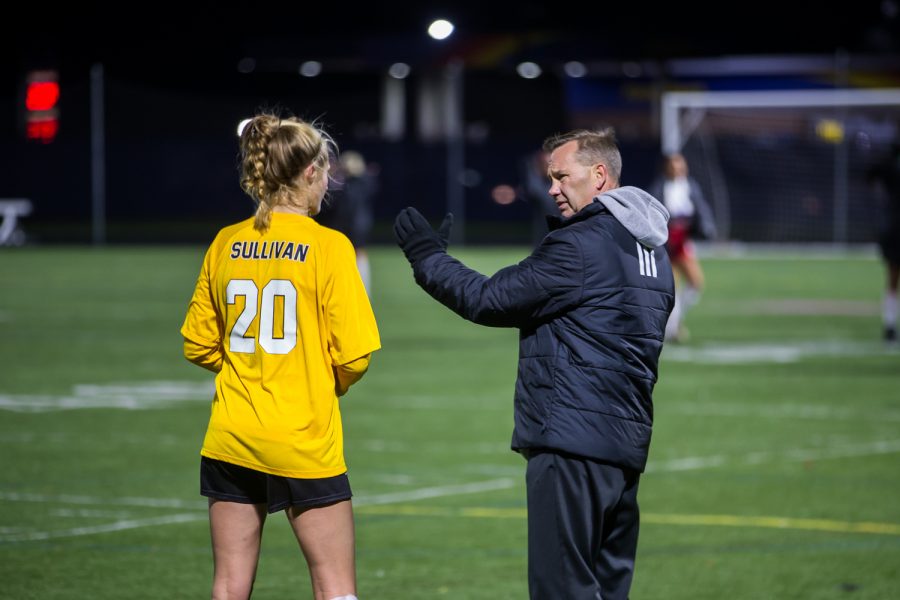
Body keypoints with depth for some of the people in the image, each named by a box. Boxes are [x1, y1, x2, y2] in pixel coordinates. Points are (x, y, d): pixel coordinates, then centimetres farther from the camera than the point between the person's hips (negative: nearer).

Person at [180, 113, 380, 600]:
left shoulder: (226, 244, 4)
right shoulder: (328, 246, -9)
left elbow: (198, 345, 10)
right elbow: (354, 355, -11)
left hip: (231, 441, 5)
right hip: (305, 442, -5)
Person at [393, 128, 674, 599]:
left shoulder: (578, 246, -12)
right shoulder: (652, 250, 17)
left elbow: (487, 300, -8)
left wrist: (426, 256, 5)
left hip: (570, 445, -9)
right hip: (626, 446, 9)